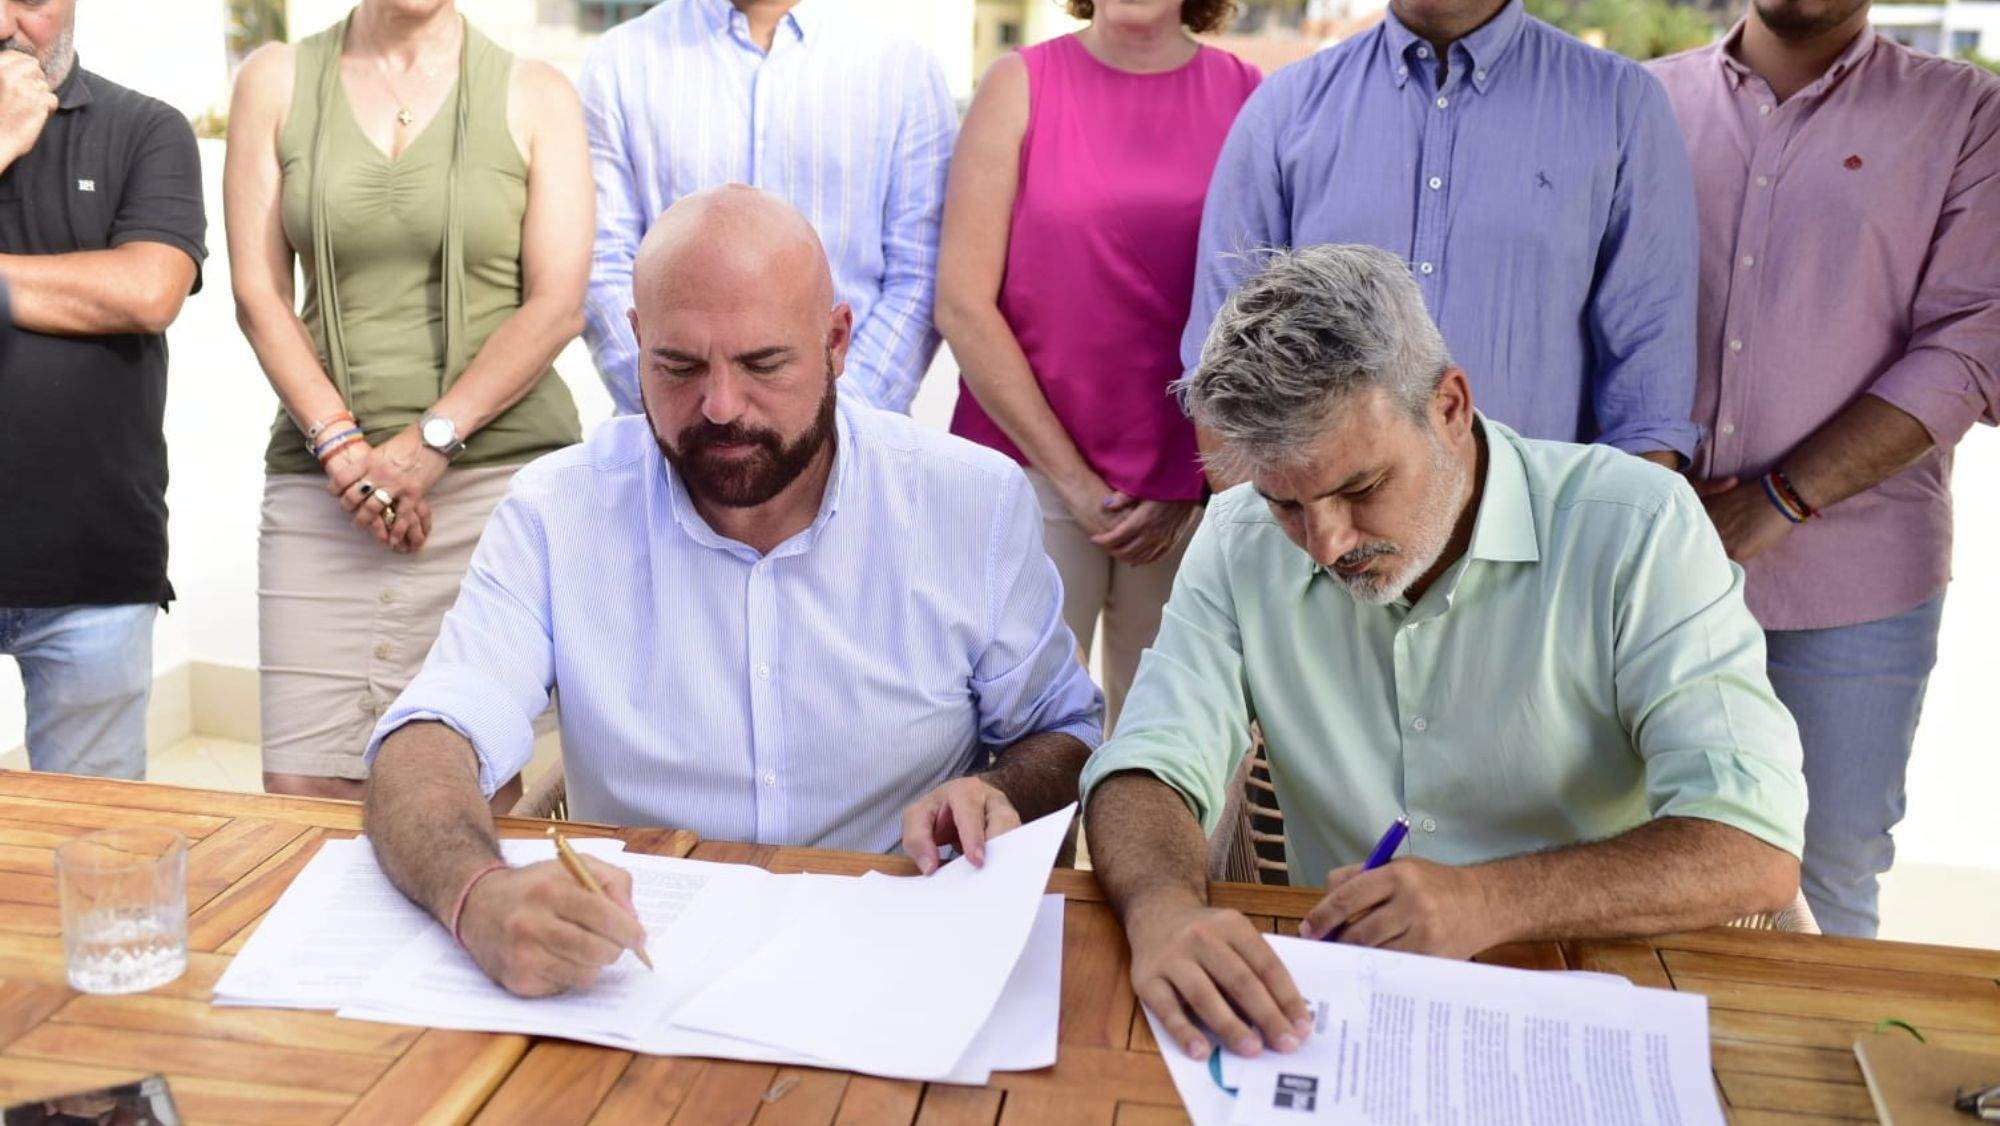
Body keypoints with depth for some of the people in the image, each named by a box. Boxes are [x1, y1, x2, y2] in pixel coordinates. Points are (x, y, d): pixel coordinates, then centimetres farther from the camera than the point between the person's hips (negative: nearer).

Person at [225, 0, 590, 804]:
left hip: (500, 468, -1)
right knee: (301, 790, -2)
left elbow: (557, 306, -1)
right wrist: (341, 444, -6)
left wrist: (433, 442, -10)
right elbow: (258, 294, 6)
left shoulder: (535, 95, 7)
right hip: (324, 476, 2)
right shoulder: (276, 81, 12)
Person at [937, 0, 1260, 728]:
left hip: (1197, 493, 1)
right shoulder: (1021, 85, 2)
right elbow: (962, 302, -3)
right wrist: (1073, 477, -6)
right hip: (1029, 470, -1)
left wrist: (1191, 487, -3)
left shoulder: (1251, 97, 4)